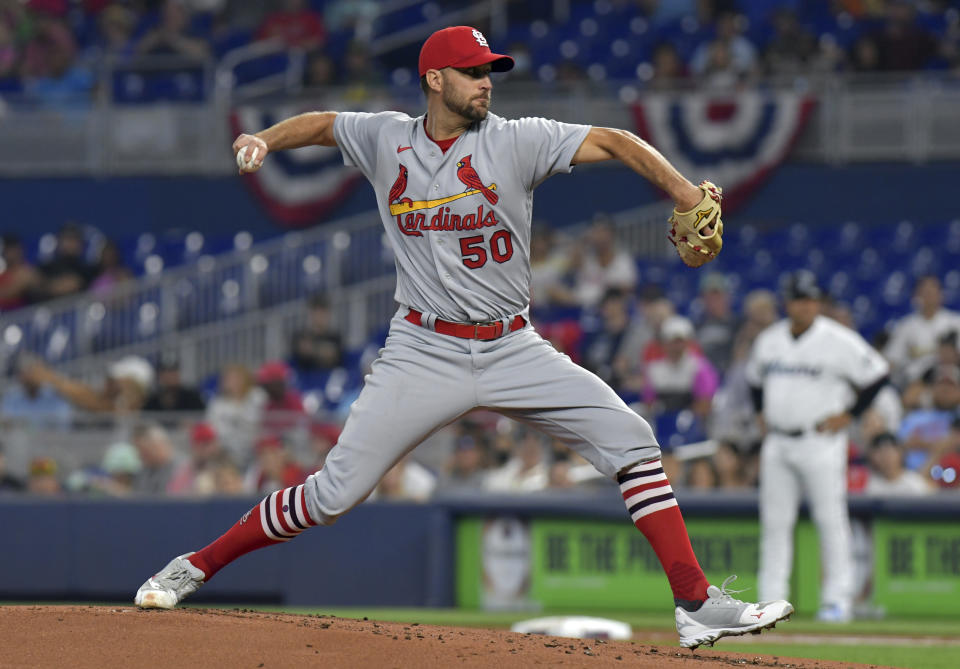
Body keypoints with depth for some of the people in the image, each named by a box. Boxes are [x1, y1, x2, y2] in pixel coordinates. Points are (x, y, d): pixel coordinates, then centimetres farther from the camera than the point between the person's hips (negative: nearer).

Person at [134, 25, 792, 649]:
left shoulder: (516, 141, -3)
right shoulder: (386, 140, 3)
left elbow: (613, 142, -13)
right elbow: (322, 124, 21)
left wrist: (684, 192, -27)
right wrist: (265, 140, 0)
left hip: (513, 349, 1)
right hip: (424, 354, -1)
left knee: (629, 438, -13)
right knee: (336, 492, -7)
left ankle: (697, 603, -10)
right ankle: (195, 568, 10)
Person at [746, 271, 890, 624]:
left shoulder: (839, 341, -8)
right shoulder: (768, 340, 9)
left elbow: (877, 374, -5)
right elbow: (754, 376, 27)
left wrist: (849, 415, -8)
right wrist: (762, 413, 14)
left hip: (821, 443, -5)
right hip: (777, 443, 5)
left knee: (830, 519, -6)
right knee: (774, 522, 5)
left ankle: (838, 598, -2)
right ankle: (771, 600, 9)